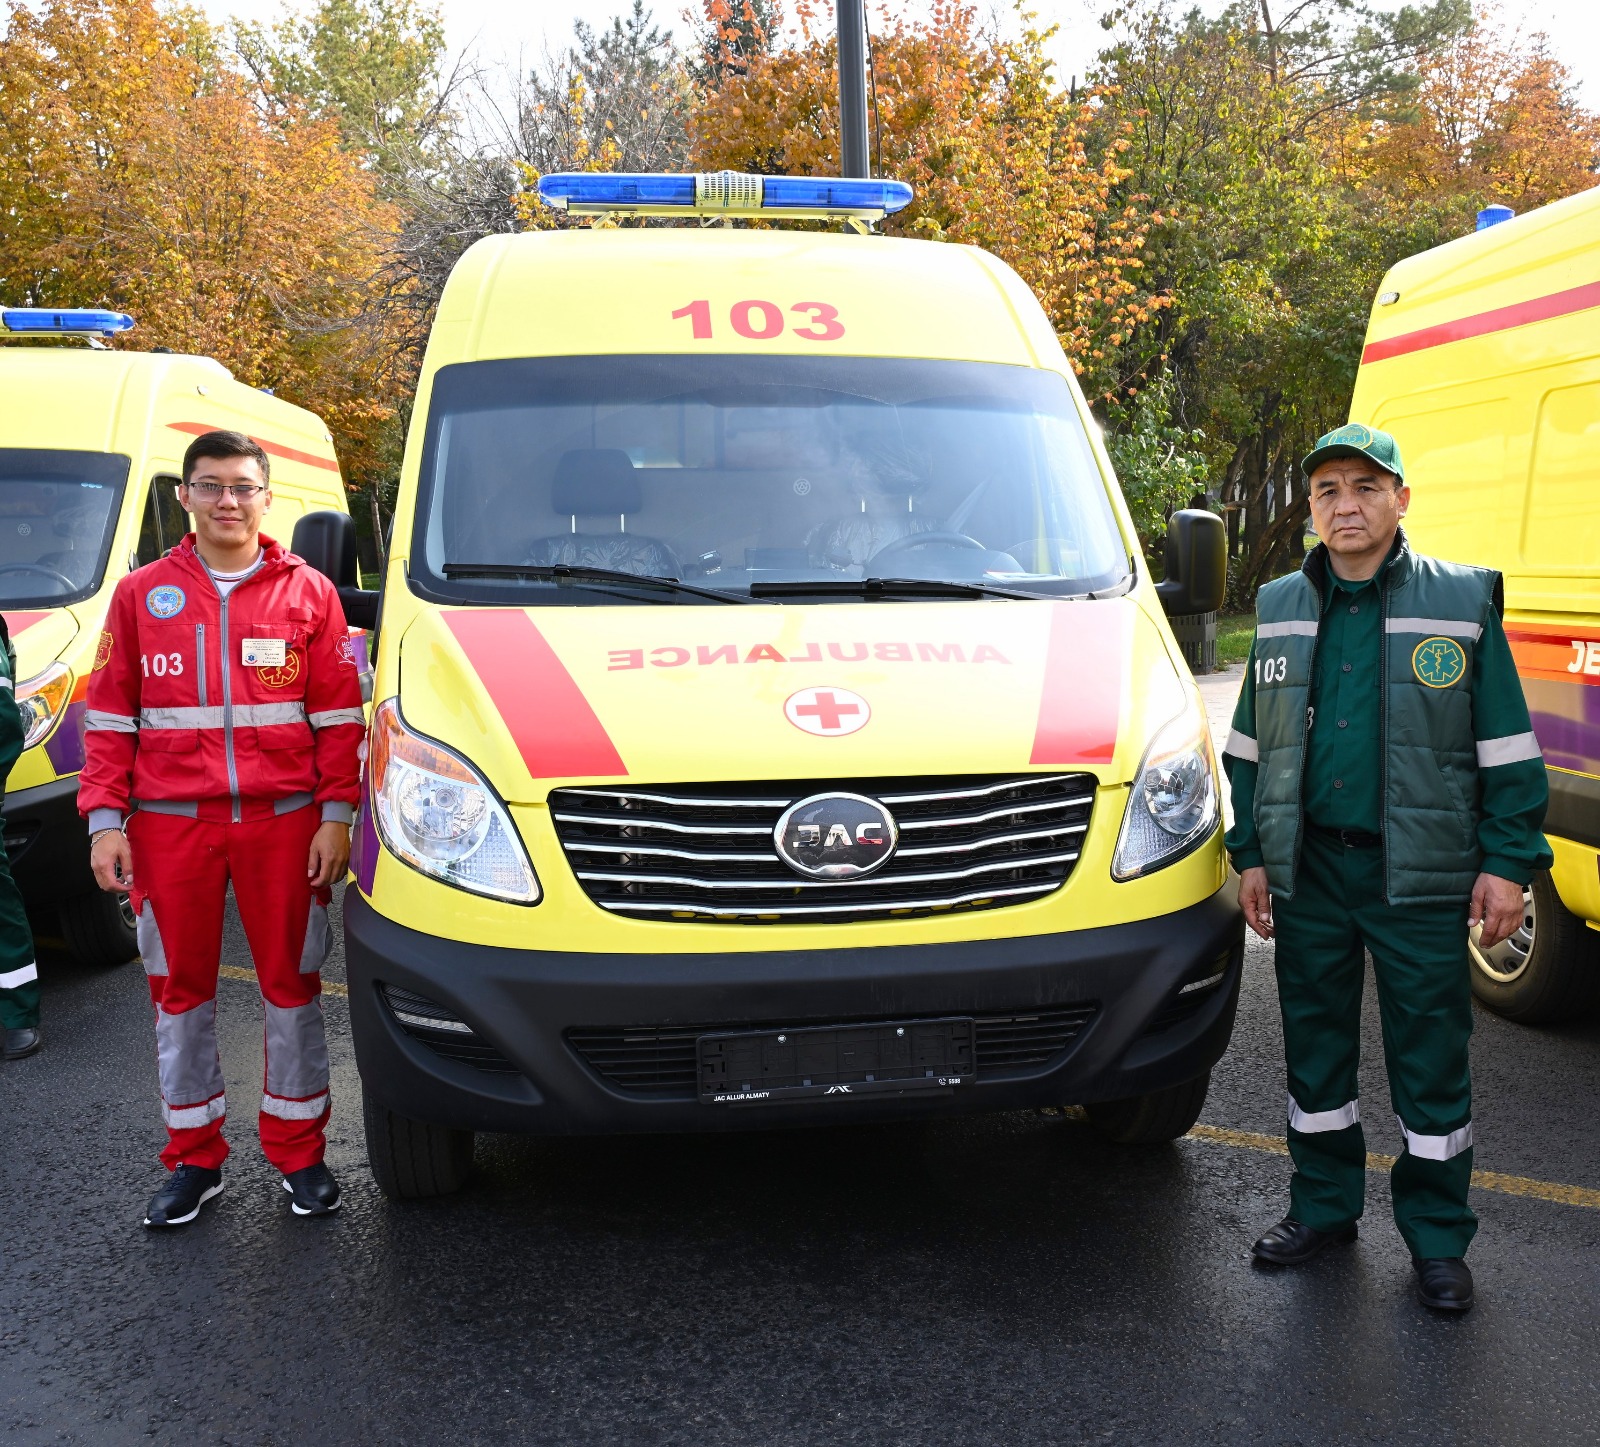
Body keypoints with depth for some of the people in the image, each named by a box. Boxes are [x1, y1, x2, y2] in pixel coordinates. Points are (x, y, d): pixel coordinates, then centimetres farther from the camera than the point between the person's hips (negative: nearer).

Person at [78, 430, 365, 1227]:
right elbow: (110, 716, 7)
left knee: (291, 980, 6)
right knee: (180, 986, 9)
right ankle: (193, 1155, 23)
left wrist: (335, 815, -3)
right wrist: (104, 819, -1)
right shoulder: (141, 594, 7)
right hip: (170, 823, 2)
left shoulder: (308, 592, 4)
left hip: (285, 820, -1)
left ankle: (298, 1149, 20)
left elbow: (339, 715, 3)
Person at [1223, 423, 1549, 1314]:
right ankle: (1324, 1208, 30)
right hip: (1309, 872, 3)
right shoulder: (1283, 610, 8)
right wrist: (1251, 855, 8)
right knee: (1315, 1048, 13)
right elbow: (1250, 744, 13)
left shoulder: (1463, 602, -2)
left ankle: (1438, 1238, 20)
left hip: (1421, 876, -3)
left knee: (1432, 1058, 4)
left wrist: (1509, 863, -6)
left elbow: (1507, 747, -1)